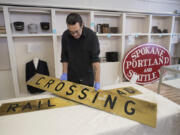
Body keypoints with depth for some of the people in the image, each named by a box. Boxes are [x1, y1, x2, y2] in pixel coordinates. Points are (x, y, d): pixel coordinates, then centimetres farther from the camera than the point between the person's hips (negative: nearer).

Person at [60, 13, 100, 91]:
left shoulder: (91, 36, -19)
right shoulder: (65, 35, -9)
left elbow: (95, 59, -20)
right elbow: (64, 56, 0)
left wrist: (97, 81, -24)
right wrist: (64, 73, -6)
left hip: (87, 76, -2)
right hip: (71, 76, 2)